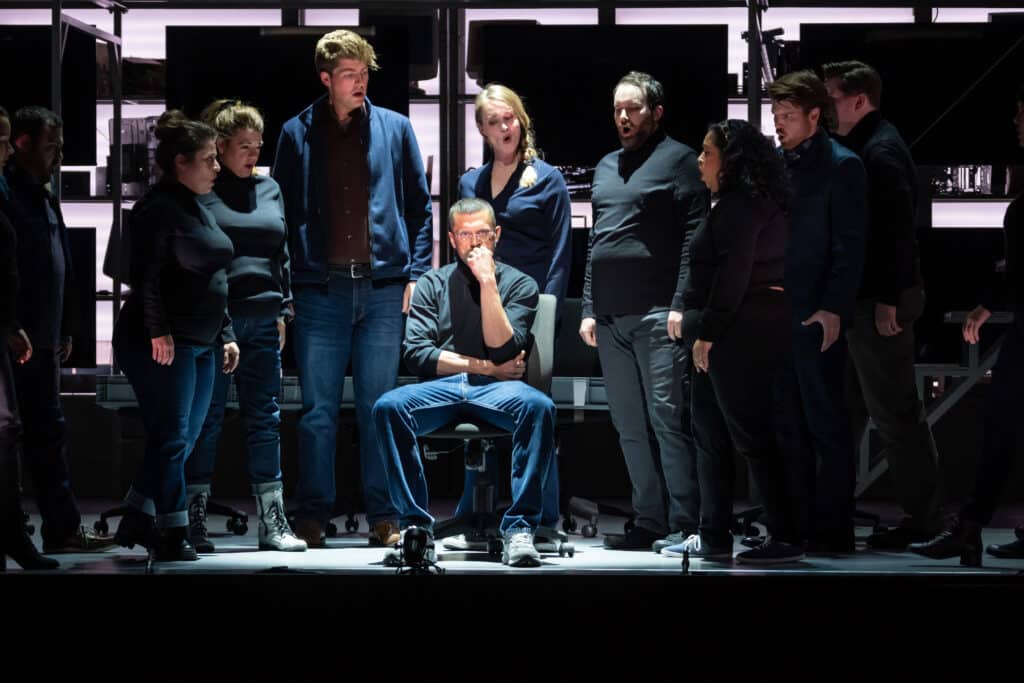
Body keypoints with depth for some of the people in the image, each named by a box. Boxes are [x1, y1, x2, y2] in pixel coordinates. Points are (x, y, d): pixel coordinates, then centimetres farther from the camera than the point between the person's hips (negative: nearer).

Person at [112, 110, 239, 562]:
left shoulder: (197, 210, 19)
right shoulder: (159, 208, -11)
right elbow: (146, 276, -18)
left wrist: (226, 335, 21)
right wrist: (158, 331, -23)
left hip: (201, 344, 10)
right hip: (163, 343, -10)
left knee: (182, 440, 10)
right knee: (171, 439, -7)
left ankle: (136, 523, 17)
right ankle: (173, 537, -3)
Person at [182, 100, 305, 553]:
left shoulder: (268, 189, 14)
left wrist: (283, 308, 12)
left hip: (261, 321, 5)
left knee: (265, 417, 5)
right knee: (205, 418, 0)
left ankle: (272, 521, 7)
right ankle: (195, 520, 6)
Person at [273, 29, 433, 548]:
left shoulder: (394, 129, 7)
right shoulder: (297, 134, 7)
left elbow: (420, 207, 9)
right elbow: (282, 212, 9)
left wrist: (416, 275, 1)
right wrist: (284, 285, 1)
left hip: (382, 289, 0)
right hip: (320, 290, 0)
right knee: (317, 411, 2)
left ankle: (384, 518, 8)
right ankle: (312, 515, 8)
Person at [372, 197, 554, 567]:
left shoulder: (519, 284, 10)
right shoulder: (433, 284, 15)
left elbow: (503, 351, -5)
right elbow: (416, 352, 3)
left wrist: (487, 282, -8)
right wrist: (485, 366, -3)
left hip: (496, 390, -1)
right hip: (440, 388, 1)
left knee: (539, 407, -36)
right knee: (388, 407, -31)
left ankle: (519, 527, -33)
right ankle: (415, 525, -27)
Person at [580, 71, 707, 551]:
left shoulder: (677, 160, 0)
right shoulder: (606, 168, 20)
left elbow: (694, 236, -7)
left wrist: (681, 304, -15)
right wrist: (589, 308, 15)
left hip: (658, 313, -7)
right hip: (611, 315, 7)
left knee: (668, 420, -9)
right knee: (630, 427, 7)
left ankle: (682, 525, -8)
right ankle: (649, 521, 12)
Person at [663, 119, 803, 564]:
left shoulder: (738, 206, -13)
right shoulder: (758, 204, 19)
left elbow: (732, 276, -21)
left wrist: (707, 333, -20)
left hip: (739, 331, -11)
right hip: (759, 325, 11)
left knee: (751, 433, -8)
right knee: (710, 431, 14)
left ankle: (786, 540, -6)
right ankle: (713, 538, 18)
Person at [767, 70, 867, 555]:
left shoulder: (840, 166, -5)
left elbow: (850, 244, -10)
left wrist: (834, 309, -16)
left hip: (816, 316, -6)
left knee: (826, 425, -1)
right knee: (788, 427, 9)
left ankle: (833, 530, 4)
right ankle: (796, 526, 15)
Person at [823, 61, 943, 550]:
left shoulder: (881, 152, -15)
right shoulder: (861, 148, 15)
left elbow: (895, 229, -21)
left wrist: (888, 301, -23)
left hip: (880, 302, -10)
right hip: (860, 300, 10)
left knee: (894, 413, -4)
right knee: (843, 408, 14)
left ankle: (921, 518, 3)